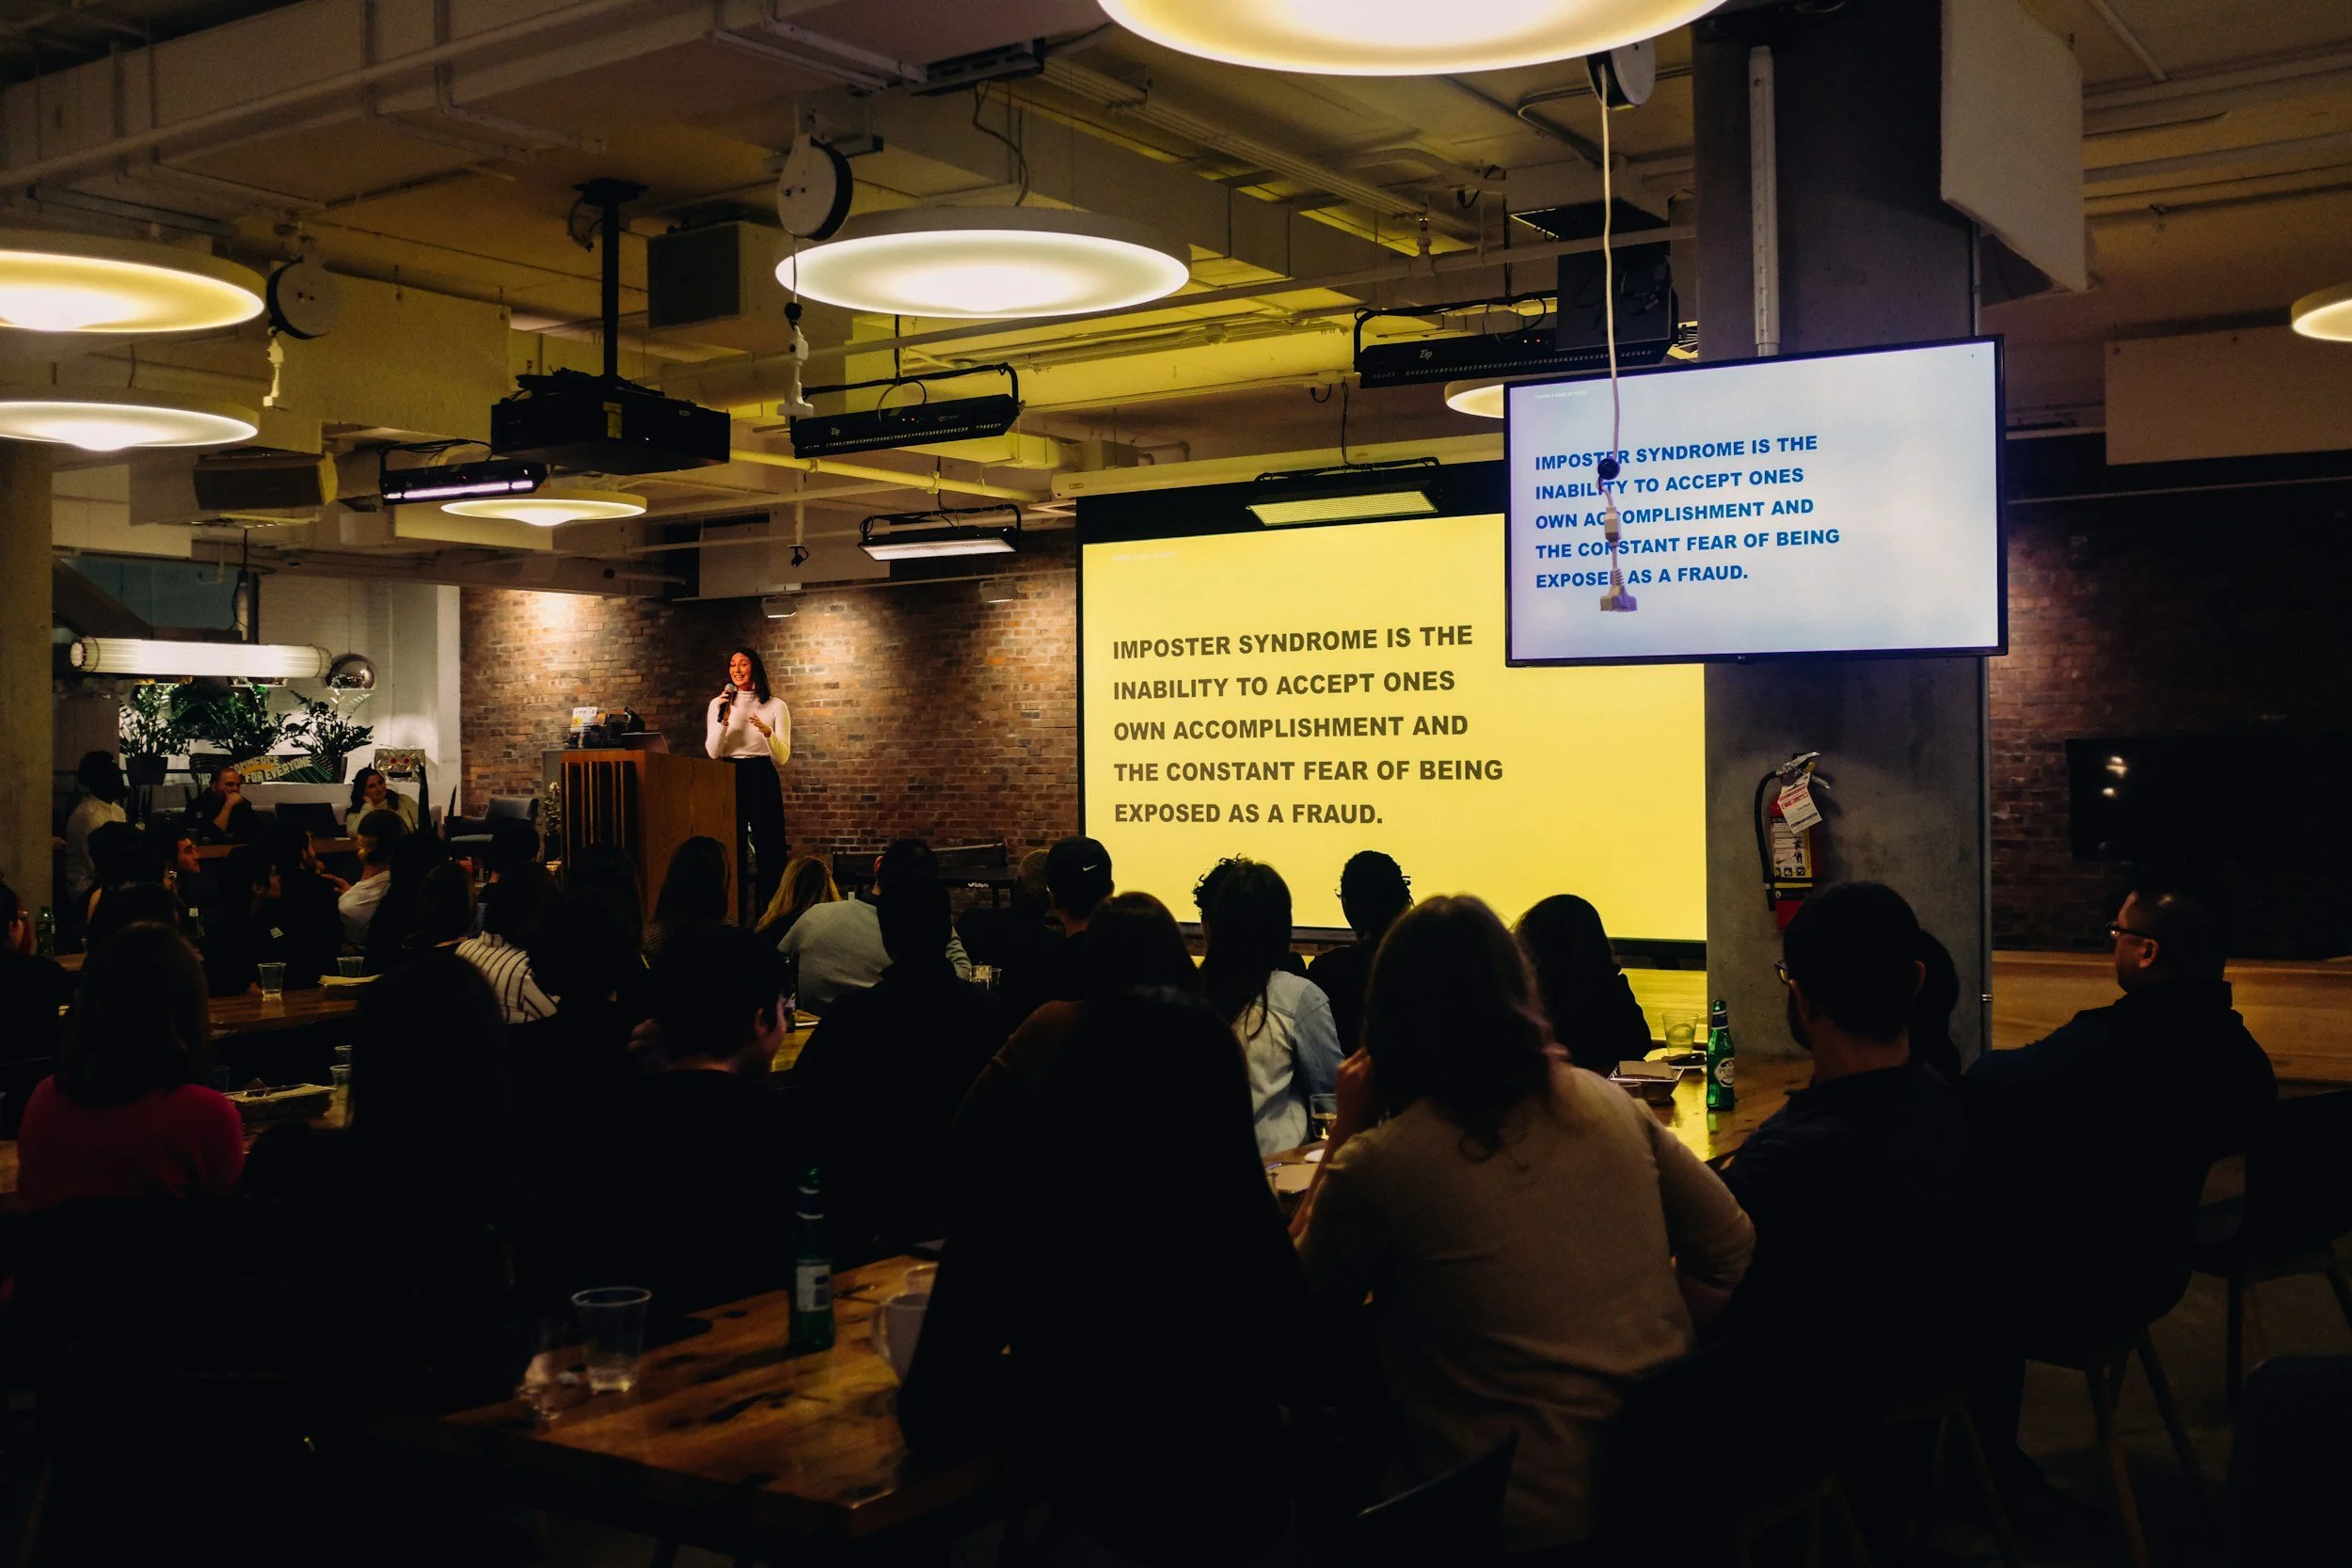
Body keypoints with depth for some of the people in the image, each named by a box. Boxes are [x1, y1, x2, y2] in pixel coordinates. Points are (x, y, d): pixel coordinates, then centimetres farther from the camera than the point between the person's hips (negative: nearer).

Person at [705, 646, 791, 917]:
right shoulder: (718, 704, 8)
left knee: (768, 849, -3)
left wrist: (767, 732, -21)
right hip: (729, 780, 2)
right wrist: (723, 719, -12)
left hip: (762, 780, -1)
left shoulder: (776, 706, 3)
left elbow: (782, 758, -3)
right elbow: (713, 752, 0)